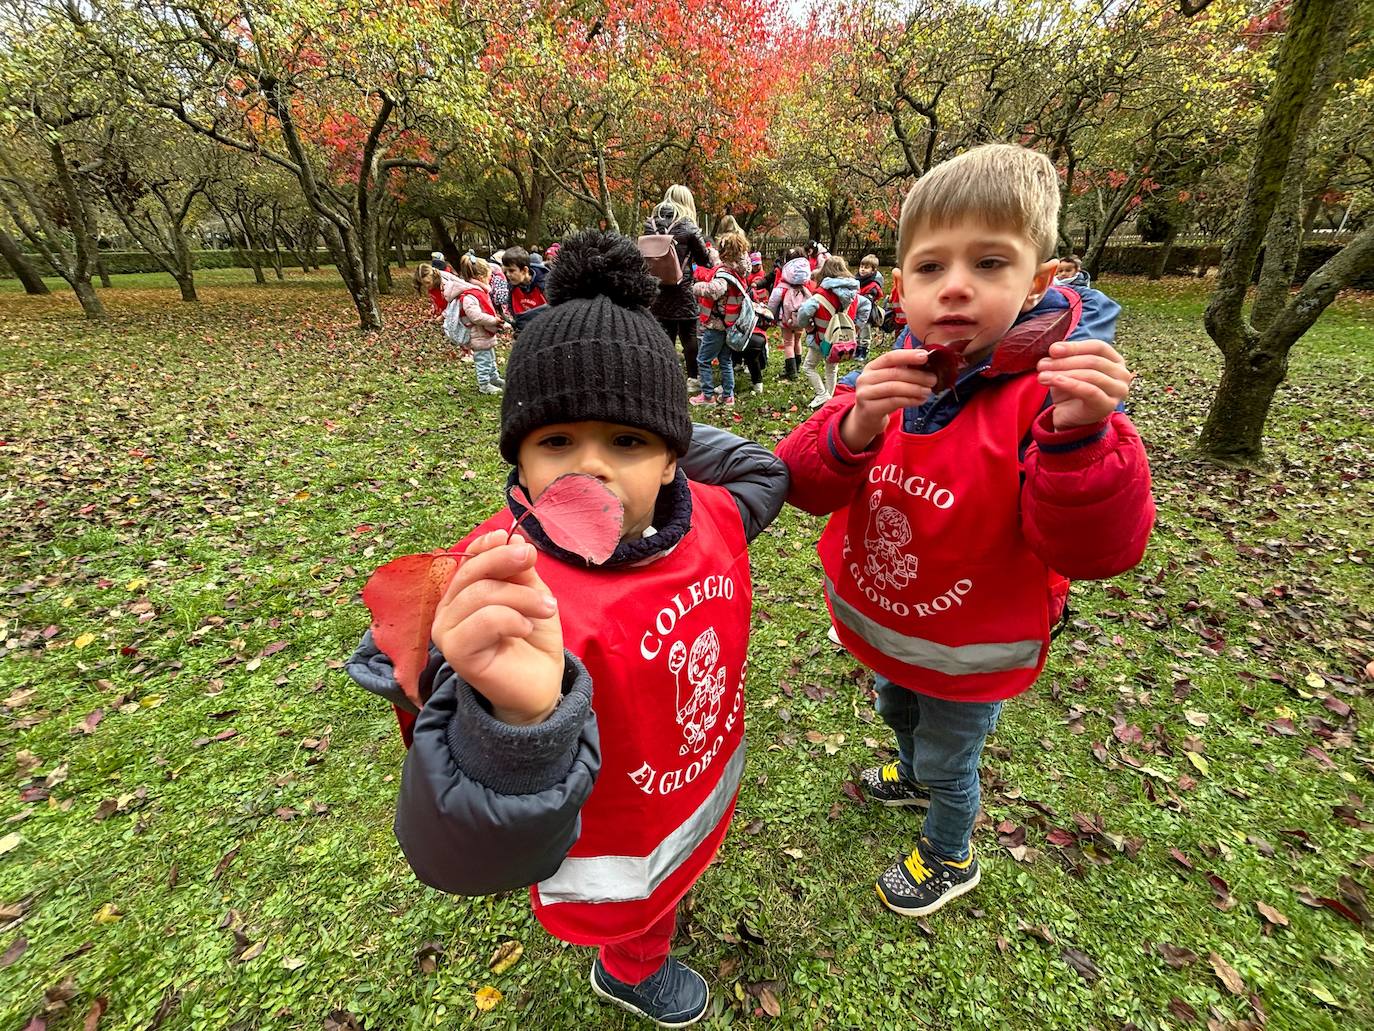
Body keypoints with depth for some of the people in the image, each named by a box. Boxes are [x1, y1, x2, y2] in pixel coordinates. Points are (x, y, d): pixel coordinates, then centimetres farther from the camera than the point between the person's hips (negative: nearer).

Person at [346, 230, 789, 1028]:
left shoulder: (703, 512, -23)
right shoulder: (513, 598, -41)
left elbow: (763, 475, 2)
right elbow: (469, 854, -47)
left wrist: (664, 435, -8)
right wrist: (521, 720, -68)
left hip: (701, 780, 6)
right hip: (622, 858, -5)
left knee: (680, 864, 40)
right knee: (642, 921, 31)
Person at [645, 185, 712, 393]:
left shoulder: (651, 224, 4)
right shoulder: (688, 228, -8)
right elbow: (704, 258, 0)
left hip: (657, 288, 4)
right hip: (682, 288, -4)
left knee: (665, 333, 11)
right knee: (688, 333, 5)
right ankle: (693, 379, 10)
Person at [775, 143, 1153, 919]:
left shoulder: (1058, 395, -24)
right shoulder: (891, 381, -12)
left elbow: (1097, 550, -29)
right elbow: (804, 485, -17)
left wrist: (1080, 438, -46)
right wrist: (853, 431, -37)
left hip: (970, 651, -4)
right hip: (880, 622, 5)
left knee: (949, 760, 20)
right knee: (896, 708, 32)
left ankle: (951, 860, 54)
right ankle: (914, 774, 67)